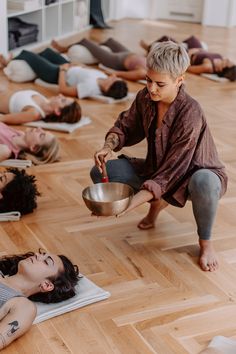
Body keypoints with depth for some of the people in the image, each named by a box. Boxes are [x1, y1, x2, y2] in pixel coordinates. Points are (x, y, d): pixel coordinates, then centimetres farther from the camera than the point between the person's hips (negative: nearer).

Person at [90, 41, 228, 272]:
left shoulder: (190, 114, -32)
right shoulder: (145, 98, -14)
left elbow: (171, 173, -33)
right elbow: (126, 126, 5)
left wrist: (128, 205, -40)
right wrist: (109, 147, -19)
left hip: (195, 174, -6)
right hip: (158, 168, 6)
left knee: (204, 183, -44)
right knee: (100, 173, -10)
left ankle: (205, 243, -12)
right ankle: (158, 203, 12)